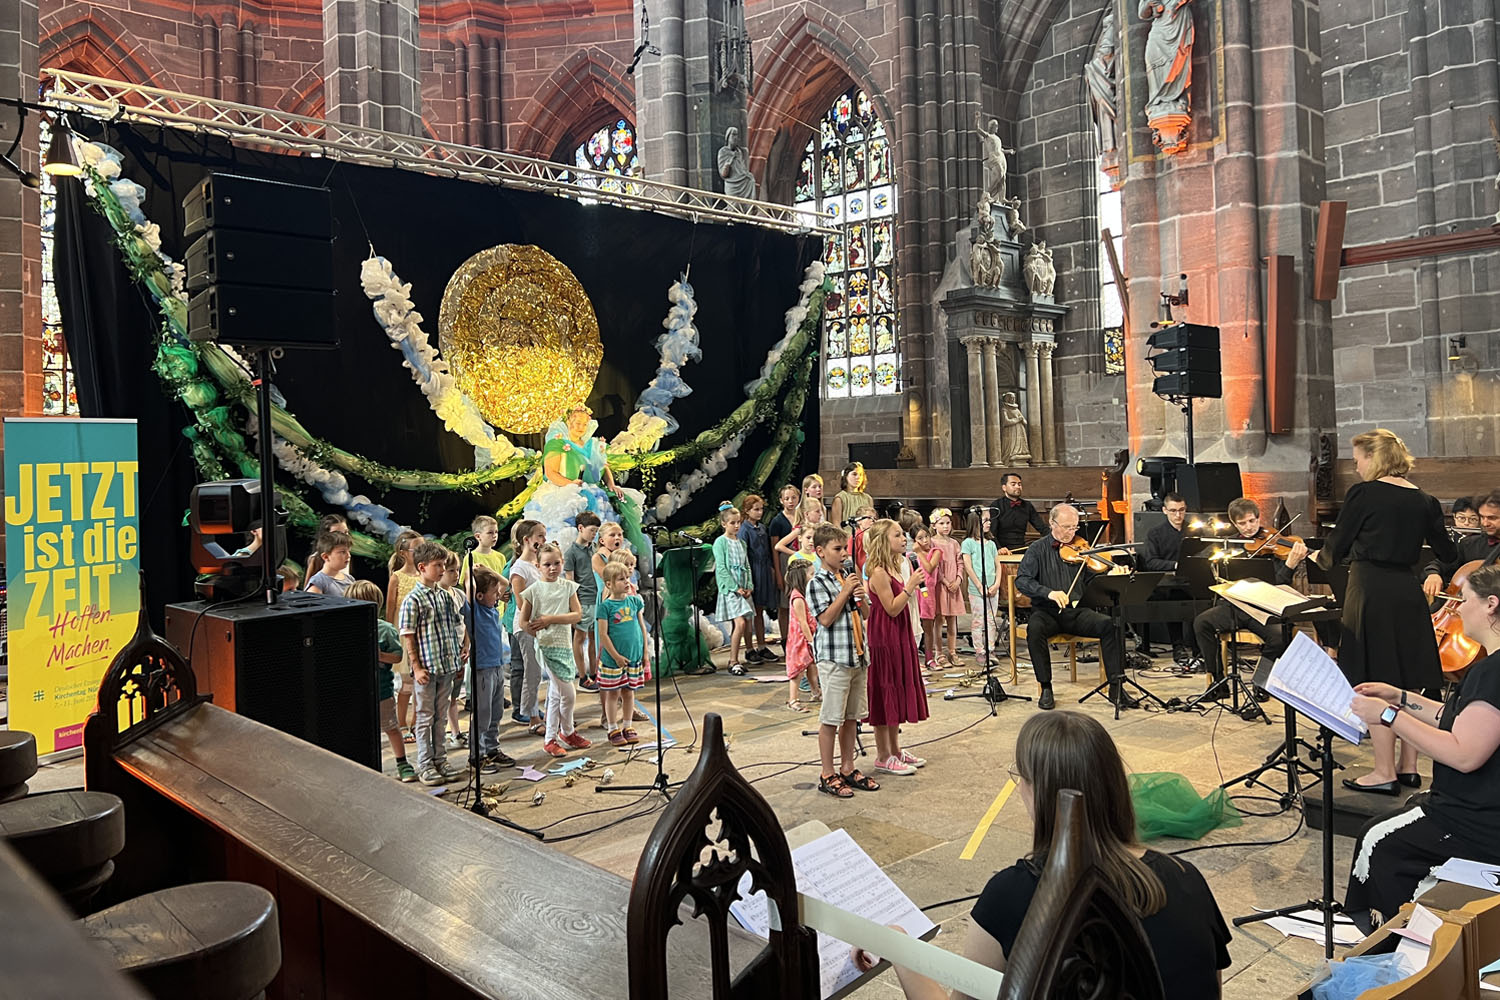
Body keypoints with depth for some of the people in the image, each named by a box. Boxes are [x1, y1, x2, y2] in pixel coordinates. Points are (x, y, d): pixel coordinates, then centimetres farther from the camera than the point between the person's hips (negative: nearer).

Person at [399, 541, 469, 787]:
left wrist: (460, 650, 8)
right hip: (426, 668, -6)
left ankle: (440, 762, 23)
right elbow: (408, 637, -12)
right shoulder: (413, 600, -11)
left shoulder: (444, 596, 9)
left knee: (441, 717, 14)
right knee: (425, 718, 4)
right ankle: (425, 766, 13)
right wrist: (417, 667, -15)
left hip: (446, 667, 6)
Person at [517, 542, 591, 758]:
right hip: (545, 645, -4)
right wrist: (540, 634, -11)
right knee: (568, 693, -7)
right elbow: (522, 622, -2)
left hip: (564, 644, 4)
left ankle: (550, 738, 25)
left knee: (555, 694, 13)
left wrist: (551, 619, -12)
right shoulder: (534, 590, -4)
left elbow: (577, 614, -3)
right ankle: (568, 732, 12)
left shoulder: (568, 587, 6)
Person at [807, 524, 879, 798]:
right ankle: (827, 775, 9)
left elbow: (864, 614, 18)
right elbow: (826, 619, -17)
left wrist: (861, 597, -2)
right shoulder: (817, 583, -8)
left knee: (852, 716, 14)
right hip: (833, 658, -7)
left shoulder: (849, 577, 13)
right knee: (831, 719, 0)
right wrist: (845, 592, -15)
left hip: (857, 656, 7)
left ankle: (848, 769, 25)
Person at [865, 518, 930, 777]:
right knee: (884, 693, -1)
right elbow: (892, 608, -21)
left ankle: (895, 750, 26)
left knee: (897, 692, 15)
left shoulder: (894, 569, 11)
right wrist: (910, 587, -24)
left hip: (899, 637, 10)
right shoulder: (879, 572, -17)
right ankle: (883, 756, 8)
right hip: (884, 639, -10)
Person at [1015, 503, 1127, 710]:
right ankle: (1046, 688, -19)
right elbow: (1022, 580, -6)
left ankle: (1116, 687, -17)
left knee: (1109, 625, -25)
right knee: (1035, 629, -34)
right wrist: (1048, 592, -22)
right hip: (1047, 611, -2)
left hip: (1078, 611, 2)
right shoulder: (1038, 549, 5)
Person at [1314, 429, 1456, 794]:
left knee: (1375, 685, 0)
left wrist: (1319, 557, 17)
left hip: (1370, 593, -6)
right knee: (1408, 684, 13)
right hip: (1408, 592, 6)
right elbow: (1447, 554, 14)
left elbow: (1335, 550, -5)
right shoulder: (1424, 501, 6)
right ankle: (1409, 767, 22)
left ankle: (1385, 772, 5)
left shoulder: (1364, 494, -9)